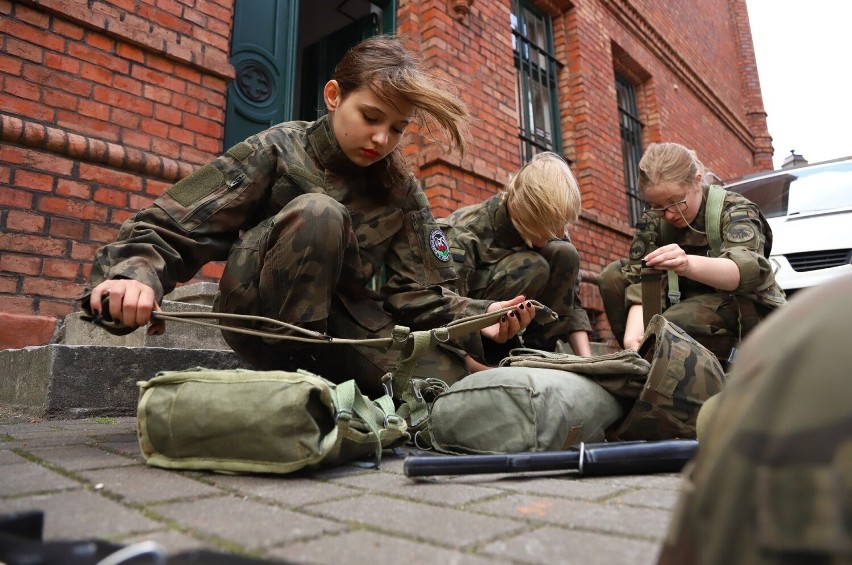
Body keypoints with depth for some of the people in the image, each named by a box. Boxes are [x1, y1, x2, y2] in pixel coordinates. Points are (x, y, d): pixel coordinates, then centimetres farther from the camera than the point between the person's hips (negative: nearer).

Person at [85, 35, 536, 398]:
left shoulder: (401, 190, -1)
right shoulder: (278, 151, -10)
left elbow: (418, 294, -6)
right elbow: (166, 229, -13)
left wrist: (480, 320, -25)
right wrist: (136, 274, -35)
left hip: (344, 321, 4)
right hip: (262, 316, -3)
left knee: (447, 382, -21)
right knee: (317, 212, -30)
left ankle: (328, 382, 4)